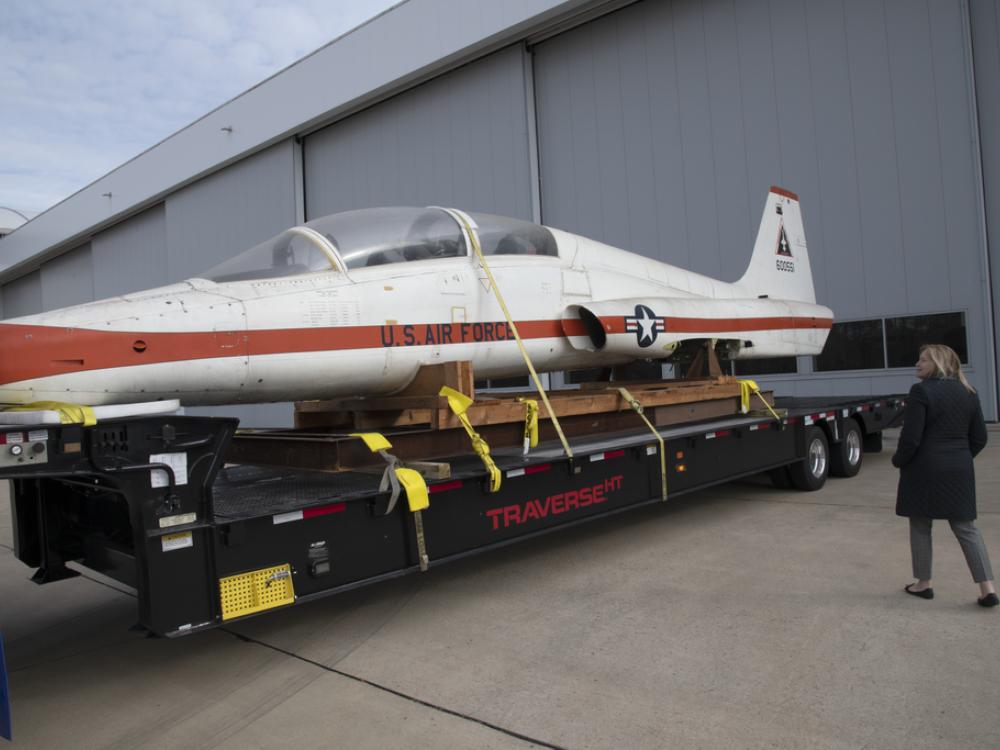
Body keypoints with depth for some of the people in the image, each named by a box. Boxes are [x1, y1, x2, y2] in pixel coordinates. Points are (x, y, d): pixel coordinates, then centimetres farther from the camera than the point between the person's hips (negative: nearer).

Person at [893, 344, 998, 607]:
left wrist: (898, 461, -1)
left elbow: (910, 438, -17)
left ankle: (923, 584, 18)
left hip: (924, 471, -6)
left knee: (920, 527, 8)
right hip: (959, 472, 6)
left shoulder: (921, 392, -14)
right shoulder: (968, 393, 7)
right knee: (966, 528, 11)